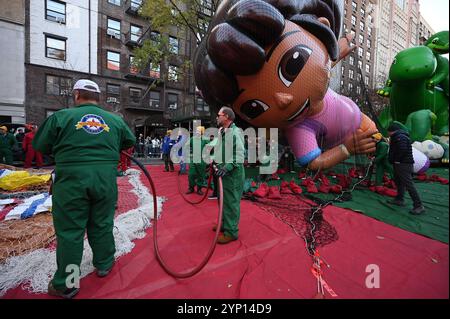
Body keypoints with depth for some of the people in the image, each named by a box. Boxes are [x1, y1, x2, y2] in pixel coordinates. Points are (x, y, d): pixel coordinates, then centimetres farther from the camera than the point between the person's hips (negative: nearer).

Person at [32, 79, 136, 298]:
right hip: (105, 180, 2)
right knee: (102, 225, 17)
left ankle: (64, 285, 23)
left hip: (71, 181, -2)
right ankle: (104, 264, 36)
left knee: (69, 231, 10)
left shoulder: (61, 116, -1)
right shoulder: (115, 120, 7)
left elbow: (39, 145, 5)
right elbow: (130, 142, 17)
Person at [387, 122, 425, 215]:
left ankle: (418, 206, -6)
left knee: (409, 184, -10)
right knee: (398, 182, 18)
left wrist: (397, 160, -17)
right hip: (399, 164, 12)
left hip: (403, 164, -12)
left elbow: (403, 150, -26)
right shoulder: (398, 137, 18)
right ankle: (399, 200, 29)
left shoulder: (400, 137, -16)